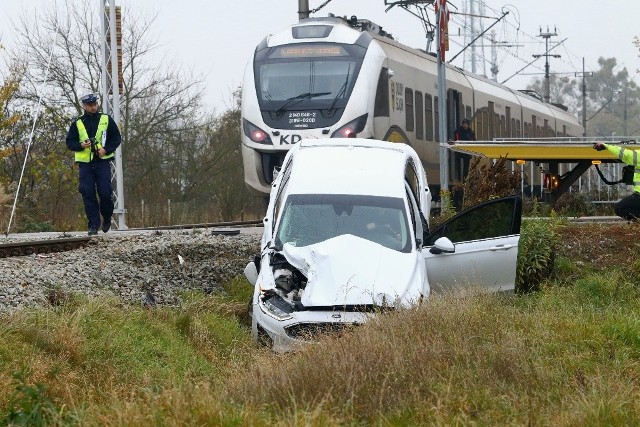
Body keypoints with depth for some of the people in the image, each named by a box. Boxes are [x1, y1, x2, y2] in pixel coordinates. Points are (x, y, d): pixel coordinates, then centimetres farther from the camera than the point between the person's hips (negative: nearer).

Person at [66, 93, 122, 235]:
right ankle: (93, 225, -3)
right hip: (85, 163, 1)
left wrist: (106, 149, -8)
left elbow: (117, 138, 8)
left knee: (105, 193, -7)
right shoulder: (77, 123, 10)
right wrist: (81, 145, -11)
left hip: (103, 161, -1)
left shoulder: (106, 120, 8)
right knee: (88, 194, -7)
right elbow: (70, 143, 10)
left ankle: (107, 218, 20)